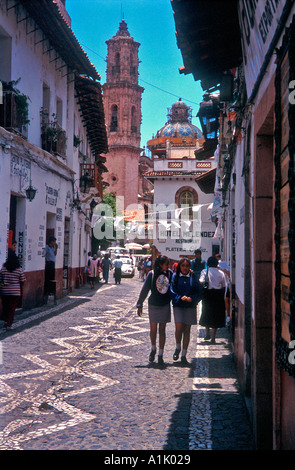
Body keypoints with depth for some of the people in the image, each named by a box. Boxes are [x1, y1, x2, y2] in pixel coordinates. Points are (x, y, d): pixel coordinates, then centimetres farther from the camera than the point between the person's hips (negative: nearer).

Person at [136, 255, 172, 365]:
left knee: (162, 330, 5)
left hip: (165, 306, 1)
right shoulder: (152, 274, -7)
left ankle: (160, 355, 10)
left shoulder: (170, 274, -1)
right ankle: (153, 349, 30)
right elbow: (144, 290, -3)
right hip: (153, 305, -1)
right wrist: (139, 305, -3)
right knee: (153, 329, 5)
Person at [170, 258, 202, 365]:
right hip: (178, 305, -1)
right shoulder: (175, 276, 5)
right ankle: (178, 348, 12)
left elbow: (199, 292, 5)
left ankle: (183, 355, 10)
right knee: (179, 327, -15)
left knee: (187, 330, 2)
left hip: (190, 306, 1)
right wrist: (180, 297, -16)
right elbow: (172, 291, 0)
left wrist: (191, 298, -13)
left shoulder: (193, 277, 6)